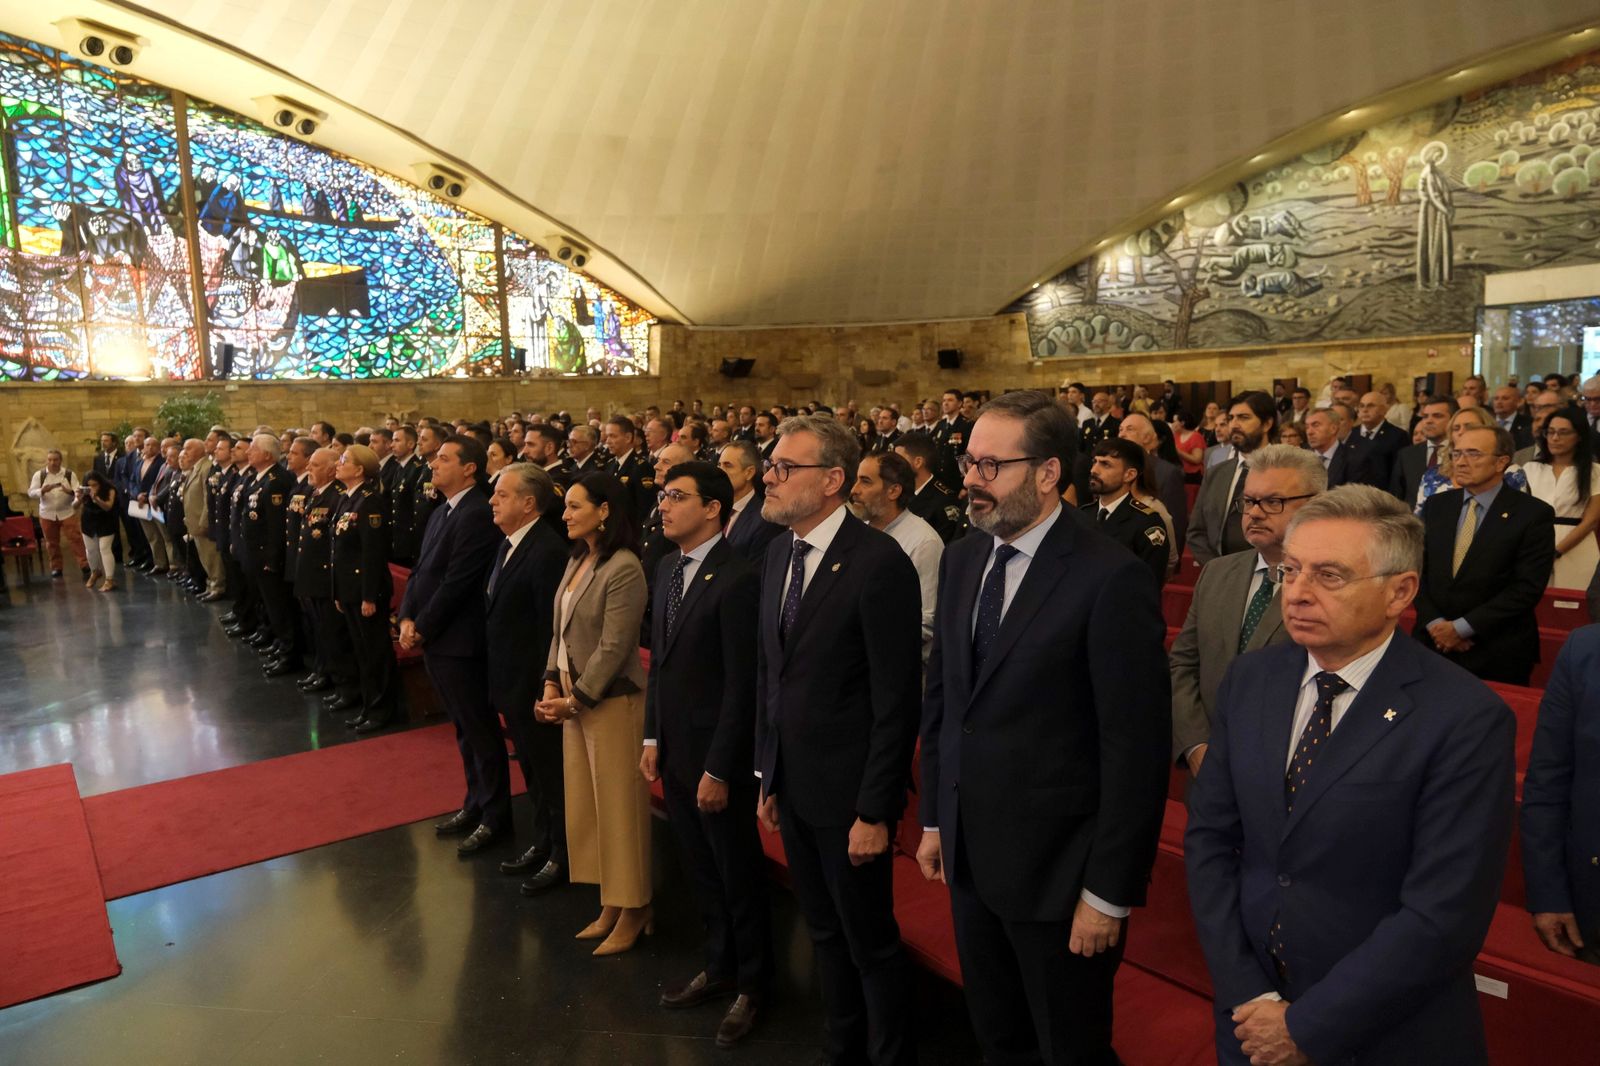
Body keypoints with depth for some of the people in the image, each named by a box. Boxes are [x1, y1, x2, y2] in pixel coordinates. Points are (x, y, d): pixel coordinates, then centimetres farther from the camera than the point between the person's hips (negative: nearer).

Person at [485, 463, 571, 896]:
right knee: (532, 767, 22)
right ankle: (541, 842, 38)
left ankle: (561, 856, 23)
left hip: (533, 683, -9)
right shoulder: (509, 544, 8)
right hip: (510, 681, 9)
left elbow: (550, 627, -23)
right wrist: (499, 683, 13)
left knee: (550, 770, 7)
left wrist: (544, 689, -20)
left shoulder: (547, 551, -23)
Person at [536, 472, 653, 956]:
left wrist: (577, 699, -14)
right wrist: (552, 683, 2)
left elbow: (614, 647, -19)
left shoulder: (623, 569, -17)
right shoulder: (577, 561, 9)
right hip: (573, 698, 9)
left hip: (610, 699, -8)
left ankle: (633, 911, 20)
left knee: (619, 805, 4)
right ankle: (610, 904, 29)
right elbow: (562, 631, 12)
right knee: (585, 805, 15)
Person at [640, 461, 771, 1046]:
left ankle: (752, 985, 31)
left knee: (738, 875, 11)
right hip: (674, 750, 8)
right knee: (701, 870, 21)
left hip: (716, 755, -7)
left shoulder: (737, 580, -21)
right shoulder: (668, 568, 6)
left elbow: (742, 684, -20)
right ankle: (719, 966, 41)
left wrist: (719, 769, -18)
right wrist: (653, 738, 9)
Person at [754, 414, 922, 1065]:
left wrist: (875, 811, -16)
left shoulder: (880, 563, -19)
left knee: (871, 944, 10)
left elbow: (897, 702, -18)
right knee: (826, 934, 22)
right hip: (793, 786, 7)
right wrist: (767, 776, 10)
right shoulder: (779, 552, 4)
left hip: (848, 793, -7)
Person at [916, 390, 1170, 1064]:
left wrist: (1109, 893, -15)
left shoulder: (1111, 580, -19)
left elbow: (1136, 750, -18)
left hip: (1057, 871, -6)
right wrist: (935, 818, 12)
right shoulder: (963, 559, 3)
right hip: (970, 858, 6)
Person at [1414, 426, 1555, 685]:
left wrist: (1462, 627, -15)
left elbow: (1528, 587, -13)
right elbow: (1417, 568, 5)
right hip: (1433, 641, 4)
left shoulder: (1533, 513, -6)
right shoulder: (1436, 505, 7)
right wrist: (1434, 623, -10)